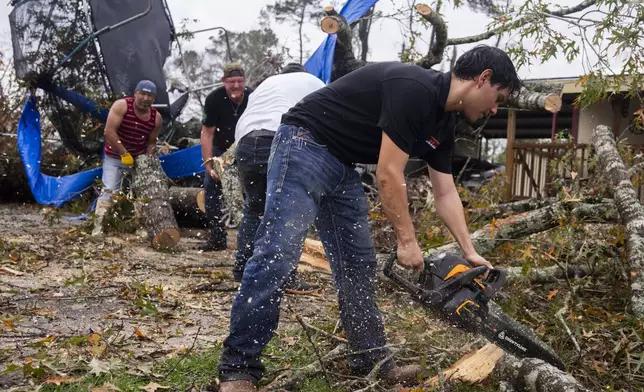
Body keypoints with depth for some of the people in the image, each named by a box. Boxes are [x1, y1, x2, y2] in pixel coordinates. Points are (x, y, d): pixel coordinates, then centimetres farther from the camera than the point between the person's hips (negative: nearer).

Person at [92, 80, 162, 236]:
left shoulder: (156, 118, -7)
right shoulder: (121, 106, -18)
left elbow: (151, 142, 5)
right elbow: (109, 132, -23)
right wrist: (124, 154, -22)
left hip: (139, 159, 4)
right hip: (115, 157, -4)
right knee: (109, 191, -13)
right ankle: (98, 227, -11)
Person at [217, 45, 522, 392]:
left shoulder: (442, 125, 8)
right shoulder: (414, 89, -22)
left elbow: (445, 194, 14)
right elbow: (389, 175, -23)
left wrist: (470, 254, 12)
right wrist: (407, 241, -14)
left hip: (342, 165, 10)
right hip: (305, 145, -10)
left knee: (358, 262, 7)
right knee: (278, 252, -16)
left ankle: (370, 358, 16)